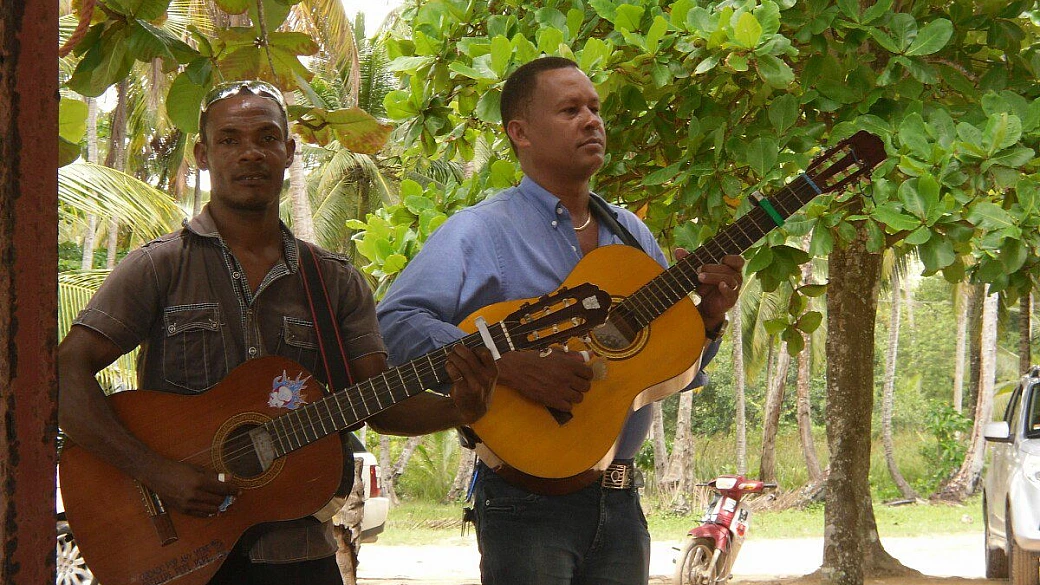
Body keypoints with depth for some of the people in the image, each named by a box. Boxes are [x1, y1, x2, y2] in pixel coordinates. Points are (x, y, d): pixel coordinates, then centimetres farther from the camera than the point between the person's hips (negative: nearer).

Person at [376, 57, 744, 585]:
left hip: (618, 499, 6)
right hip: (526, 502, -6)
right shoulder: (480, 230, -5)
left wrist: (707, 321, -3)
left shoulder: (631, 233, 15)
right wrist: (509, 365, -27)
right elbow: (393, 323, -18)